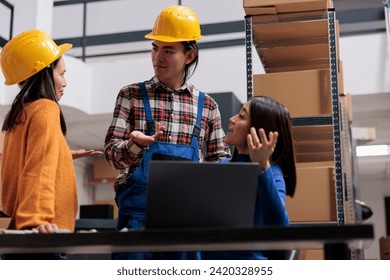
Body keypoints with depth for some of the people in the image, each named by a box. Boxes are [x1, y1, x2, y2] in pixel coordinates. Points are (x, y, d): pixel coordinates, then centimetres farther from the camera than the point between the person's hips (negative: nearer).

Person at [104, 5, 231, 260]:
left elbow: (220, 158, 14)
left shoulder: (207, 105, 10)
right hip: (139, 209, -1)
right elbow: (111, 151, 0)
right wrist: (135, 146, -21)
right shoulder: (131, 95, 6)